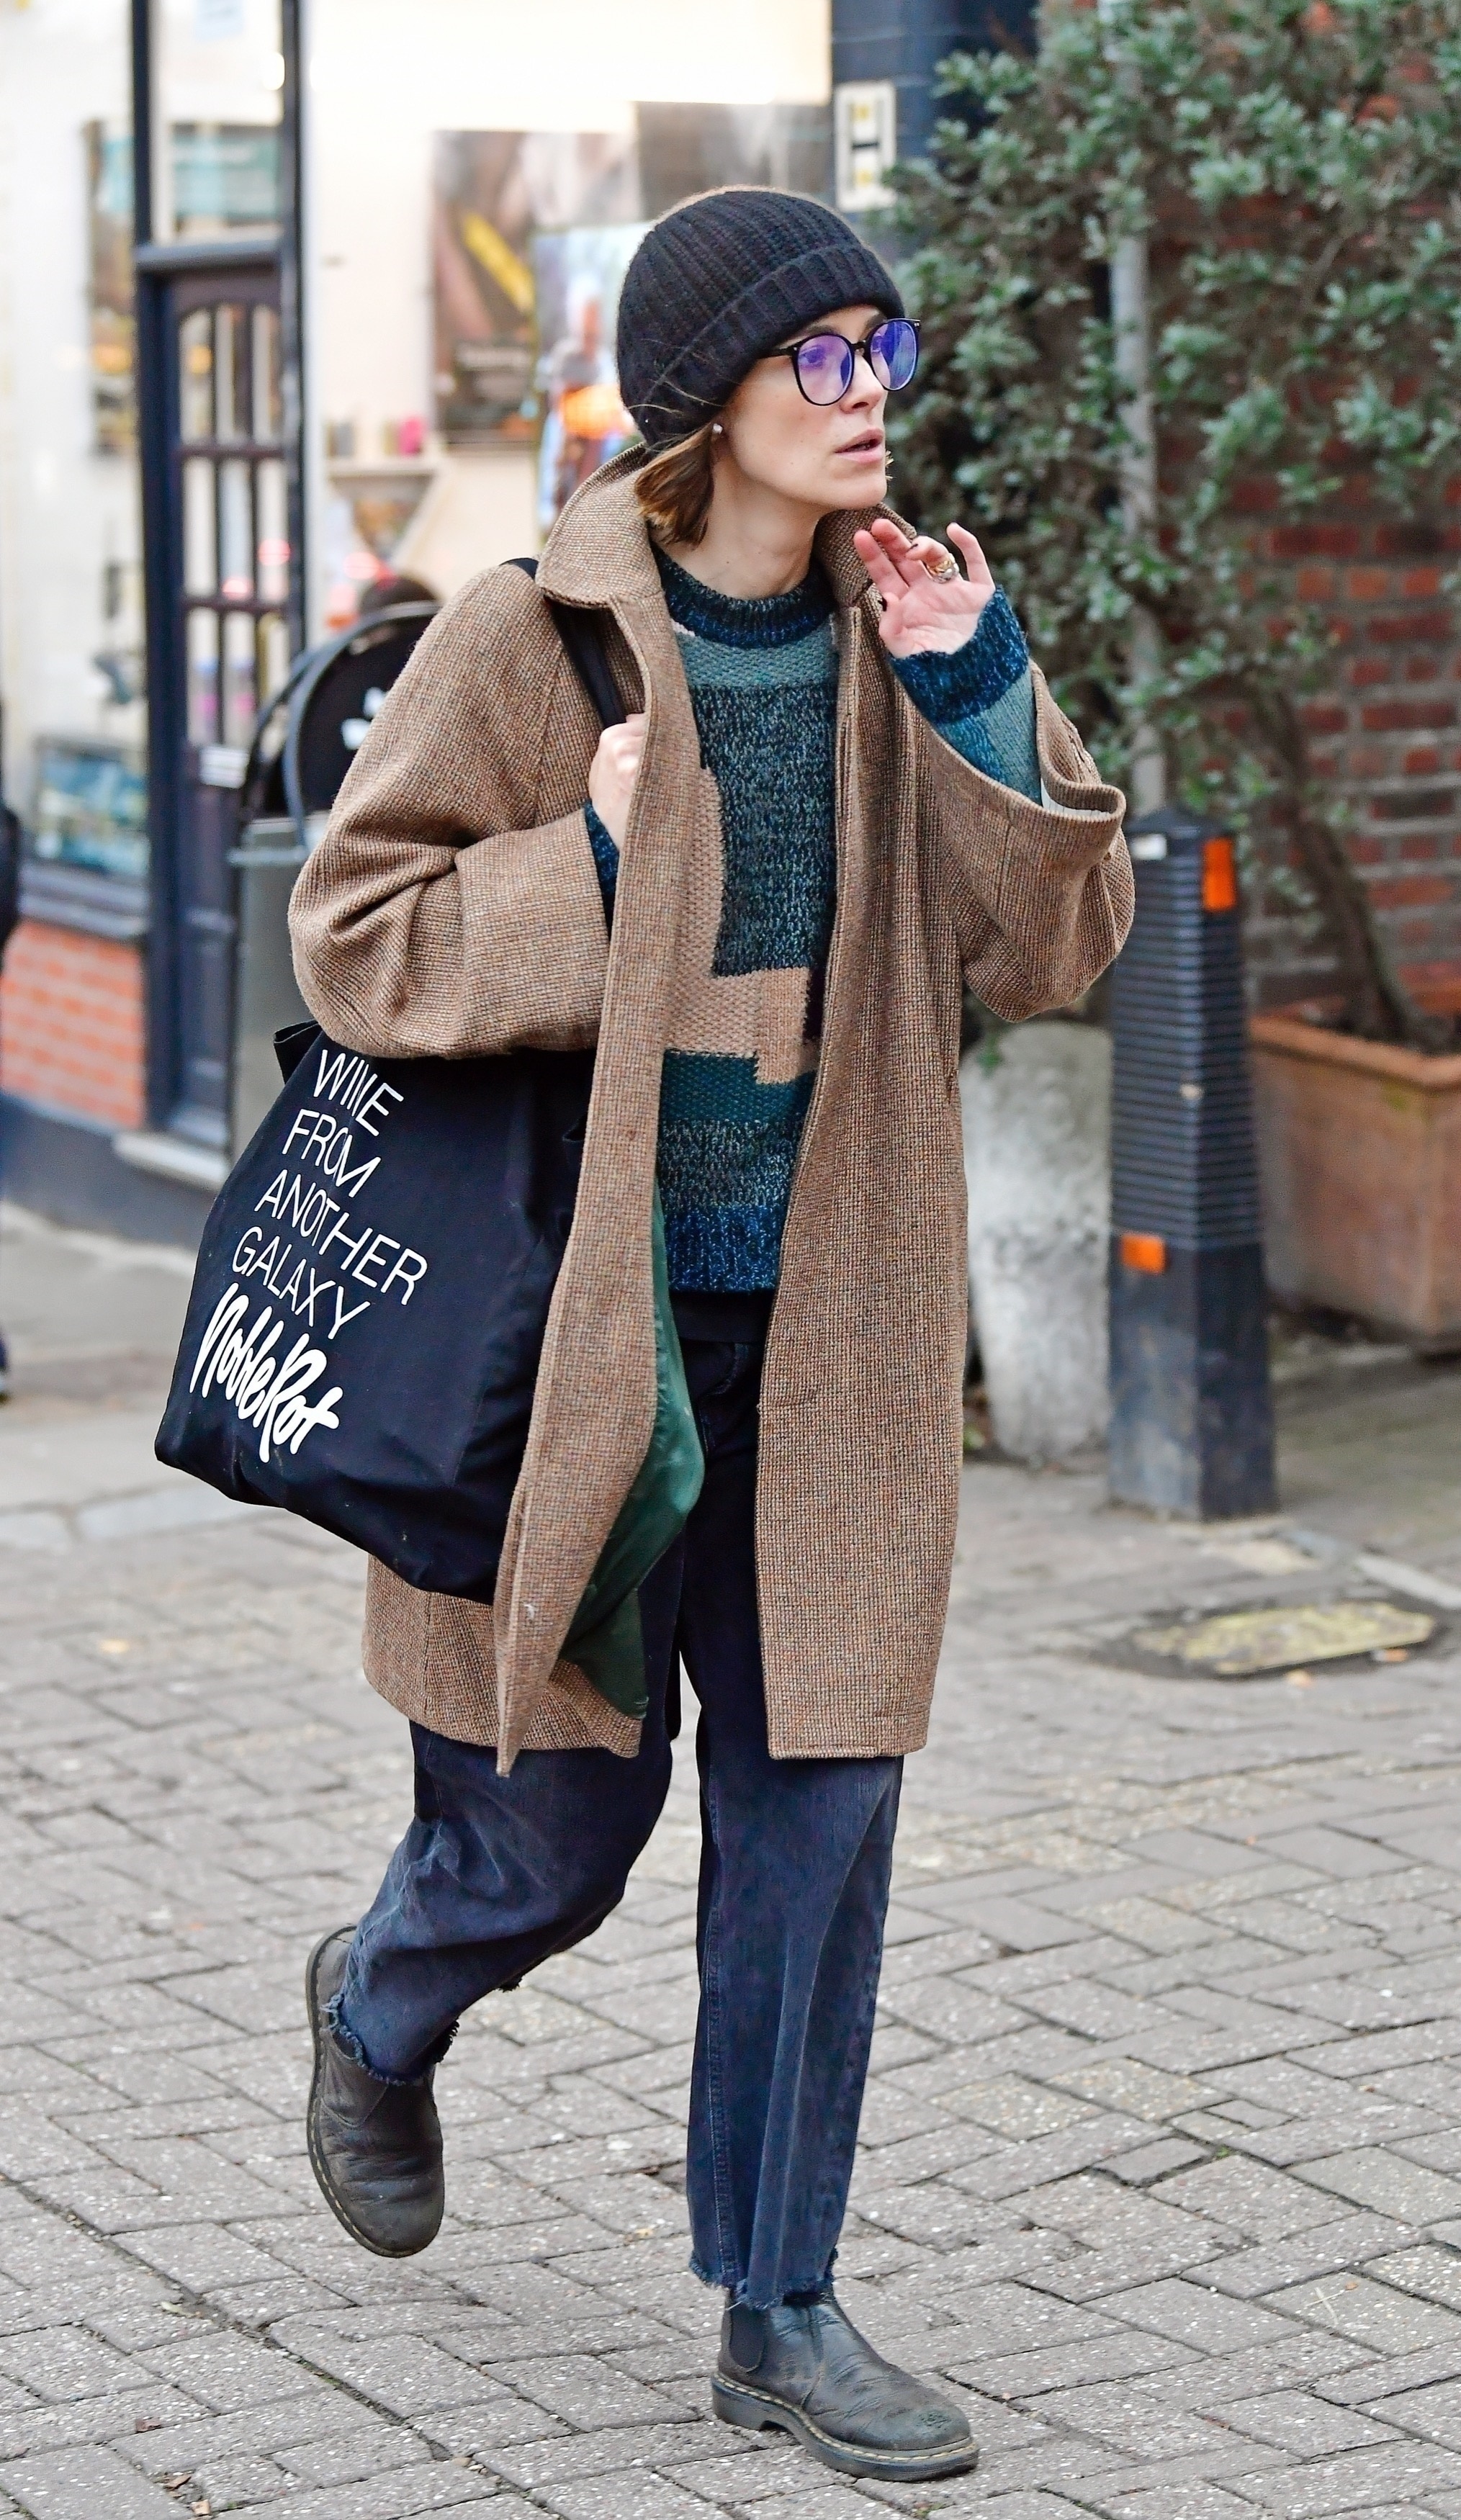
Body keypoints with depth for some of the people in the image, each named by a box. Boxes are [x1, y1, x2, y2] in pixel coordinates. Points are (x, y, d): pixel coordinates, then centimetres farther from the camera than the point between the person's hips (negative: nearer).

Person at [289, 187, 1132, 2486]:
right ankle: (379, 2014, 43)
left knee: (821, 1803, 4)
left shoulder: (898, 636, 4)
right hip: (571, 1312, -4)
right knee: (562, 1821, 7)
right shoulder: (534, 634, -11)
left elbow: (1055, 948, 1)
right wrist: (597, 859, -19)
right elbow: (354, 936, -9)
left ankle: (780, 2310, 18)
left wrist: (976, 695, -9)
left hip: (818, 1324, 4)